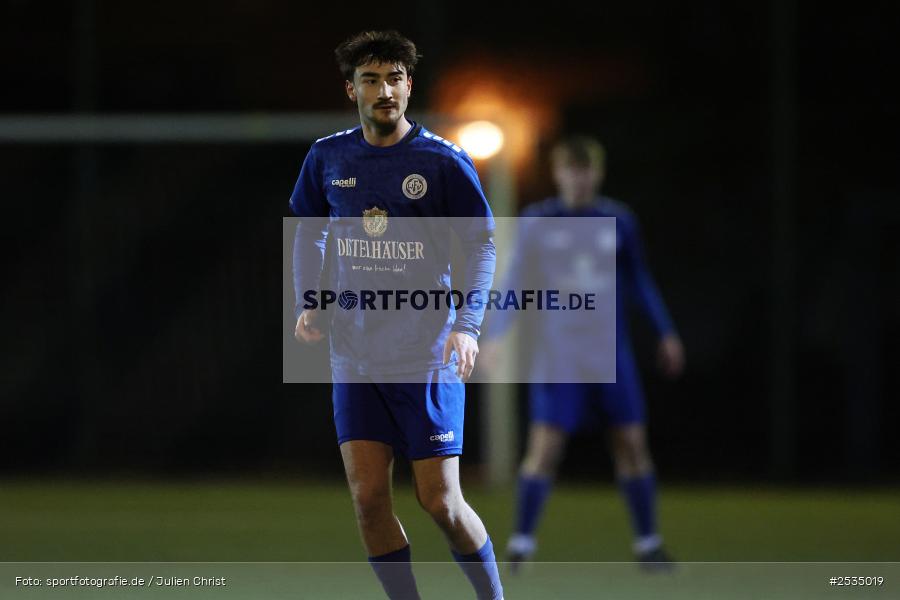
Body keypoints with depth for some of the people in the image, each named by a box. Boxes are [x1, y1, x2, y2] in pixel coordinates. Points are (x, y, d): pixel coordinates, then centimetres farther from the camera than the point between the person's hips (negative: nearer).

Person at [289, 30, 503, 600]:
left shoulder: (443, 161, -6)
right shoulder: (328, 158, 4)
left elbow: (483, 244, -2)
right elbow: (308, 231, 19)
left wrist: (469, 324, -15)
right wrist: (309, 302, 3)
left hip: (428, 355, -3)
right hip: (355, 355, 3)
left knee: (441, 503, -5)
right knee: (368, 497, -5)